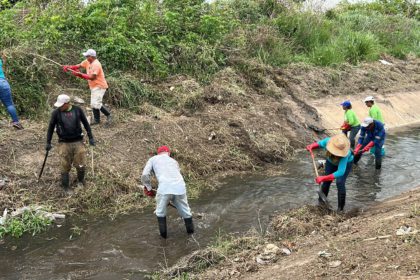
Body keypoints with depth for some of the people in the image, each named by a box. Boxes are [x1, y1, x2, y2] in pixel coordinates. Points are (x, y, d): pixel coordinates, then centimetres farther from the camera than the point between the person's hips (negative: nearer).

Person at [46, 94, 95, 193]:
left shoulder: (77, 110, -5)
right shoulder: (56, 113, -6)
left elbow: (86, 124, 6)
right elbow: (51, 128, 5)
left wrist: (91, 137, 6)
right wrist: (48, 142, 7)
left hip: (78, 142, 0)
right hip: (64, 143, 0)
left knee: (80, 165, 3)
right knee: (65, 166, 3)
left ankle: (80, 181, 31)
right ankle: (66, 187, 19)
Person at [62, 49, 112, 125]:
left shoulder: (96, 64, -22)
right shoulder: (87, 62, 5)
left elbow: (92, 77, -28)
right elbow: (78, 66, 8)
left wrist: (80, 75, -27)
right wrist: (69, 67, -8)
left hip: (99, 87, -10)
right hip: (94, 87, 10)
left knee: (96, 104, -17)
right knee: (93, 104, 13)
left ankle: (108, 115, -3)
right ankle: (97, 120, 22)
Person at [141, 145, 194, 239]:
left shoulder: (153, 159, 23)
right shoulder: (174, 161, 34)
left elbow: (144, 175, 8)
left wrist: (149, 188, 23)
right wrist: (171, 200, 42)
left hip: (164, 188, -3)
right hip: (180, 187, 3)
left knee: (160, 211, 23)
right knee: (185, 210, 26)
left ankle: (163, 233, 28)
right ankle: (190, 230, 41)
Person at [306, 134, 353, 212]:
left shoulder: (344, 155, -47)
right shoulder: (327, 141, -36)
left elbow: (340, 172, -51)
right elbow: (319, 143, -10)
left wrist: (323, 178, -56)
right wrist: (311, 146, -30)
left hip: (346, 163, -4)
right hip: (331, 162, 4)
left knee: (340, 183, -17)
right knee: (326, 182, 1)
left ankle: (340, 208, -1)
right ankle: (321, 202, 22)